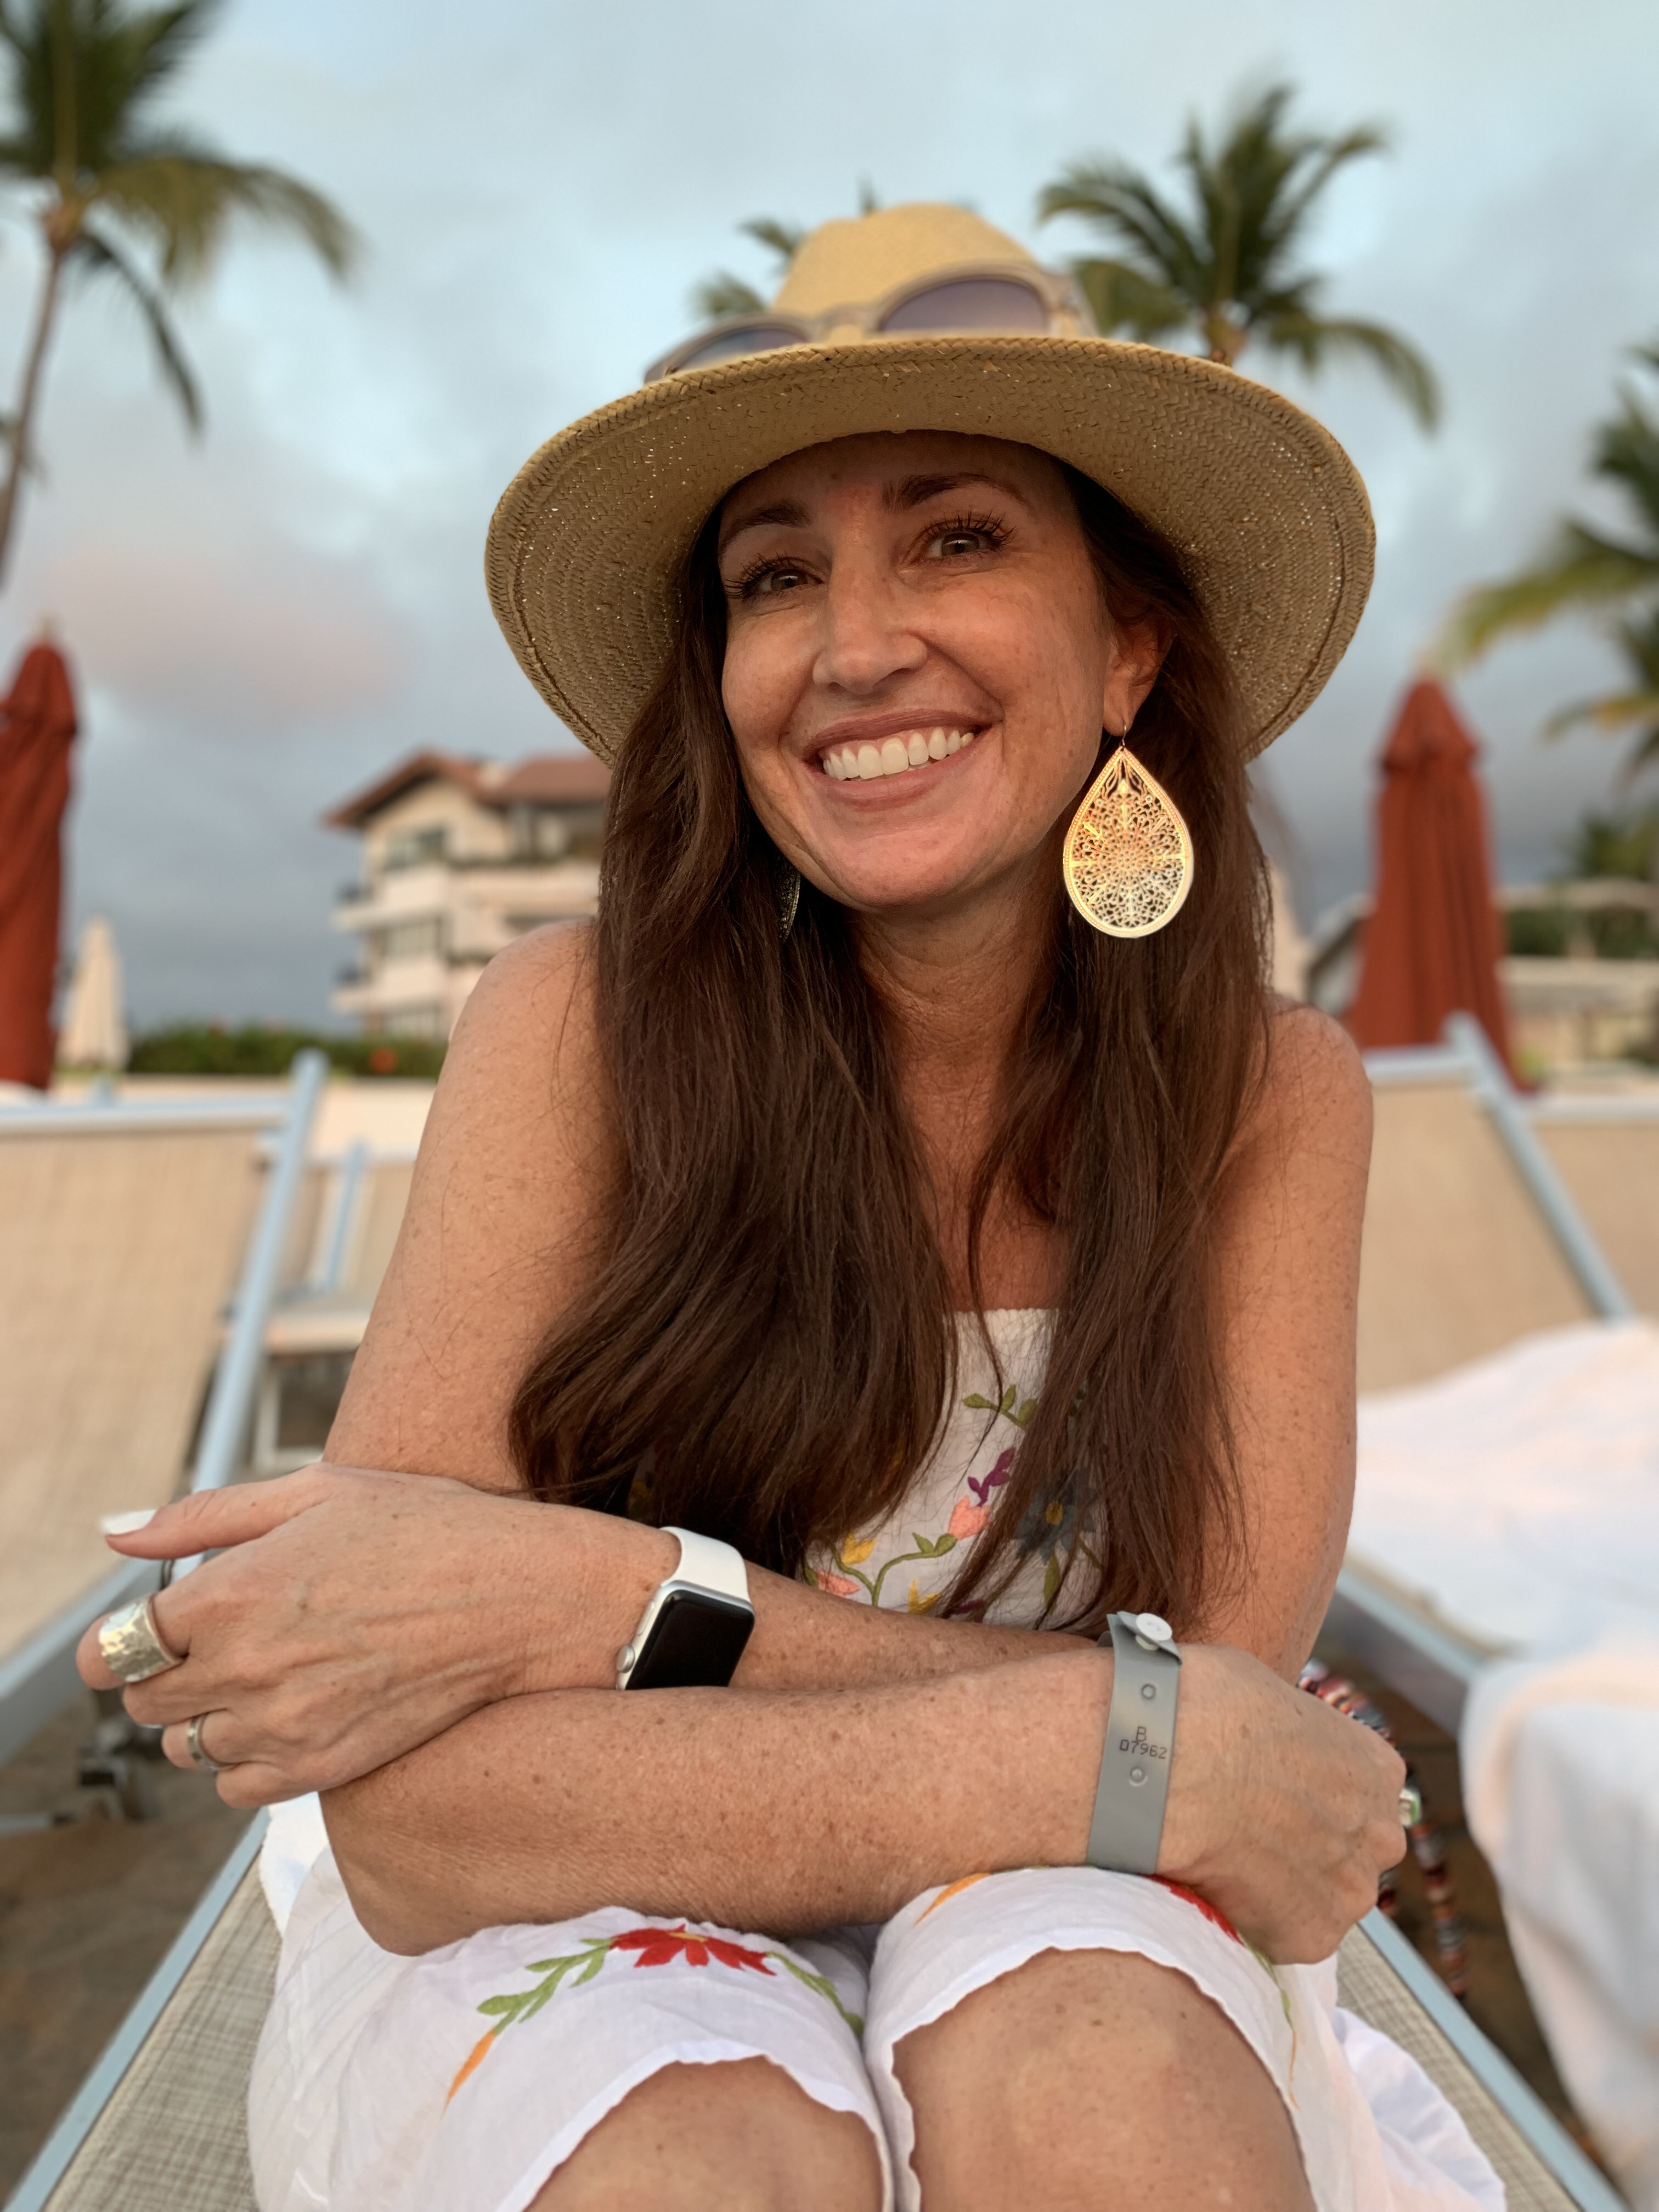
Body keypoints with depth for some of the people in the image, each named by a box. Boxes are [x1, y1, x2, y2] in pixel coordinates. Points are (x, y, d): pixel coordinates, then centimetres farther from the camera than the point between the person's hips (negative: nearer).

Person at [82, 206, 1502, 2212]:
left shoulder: (1272, 1100, -11)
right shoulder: (577, 1032, -17)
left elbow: (1205, 1687, -17)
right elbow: (416, 1815, -21)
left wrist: (597, 1591, -27)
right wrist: (1141, 1750, -26)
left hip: (1067, 1970, 2)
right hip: (577, 1957, -1)